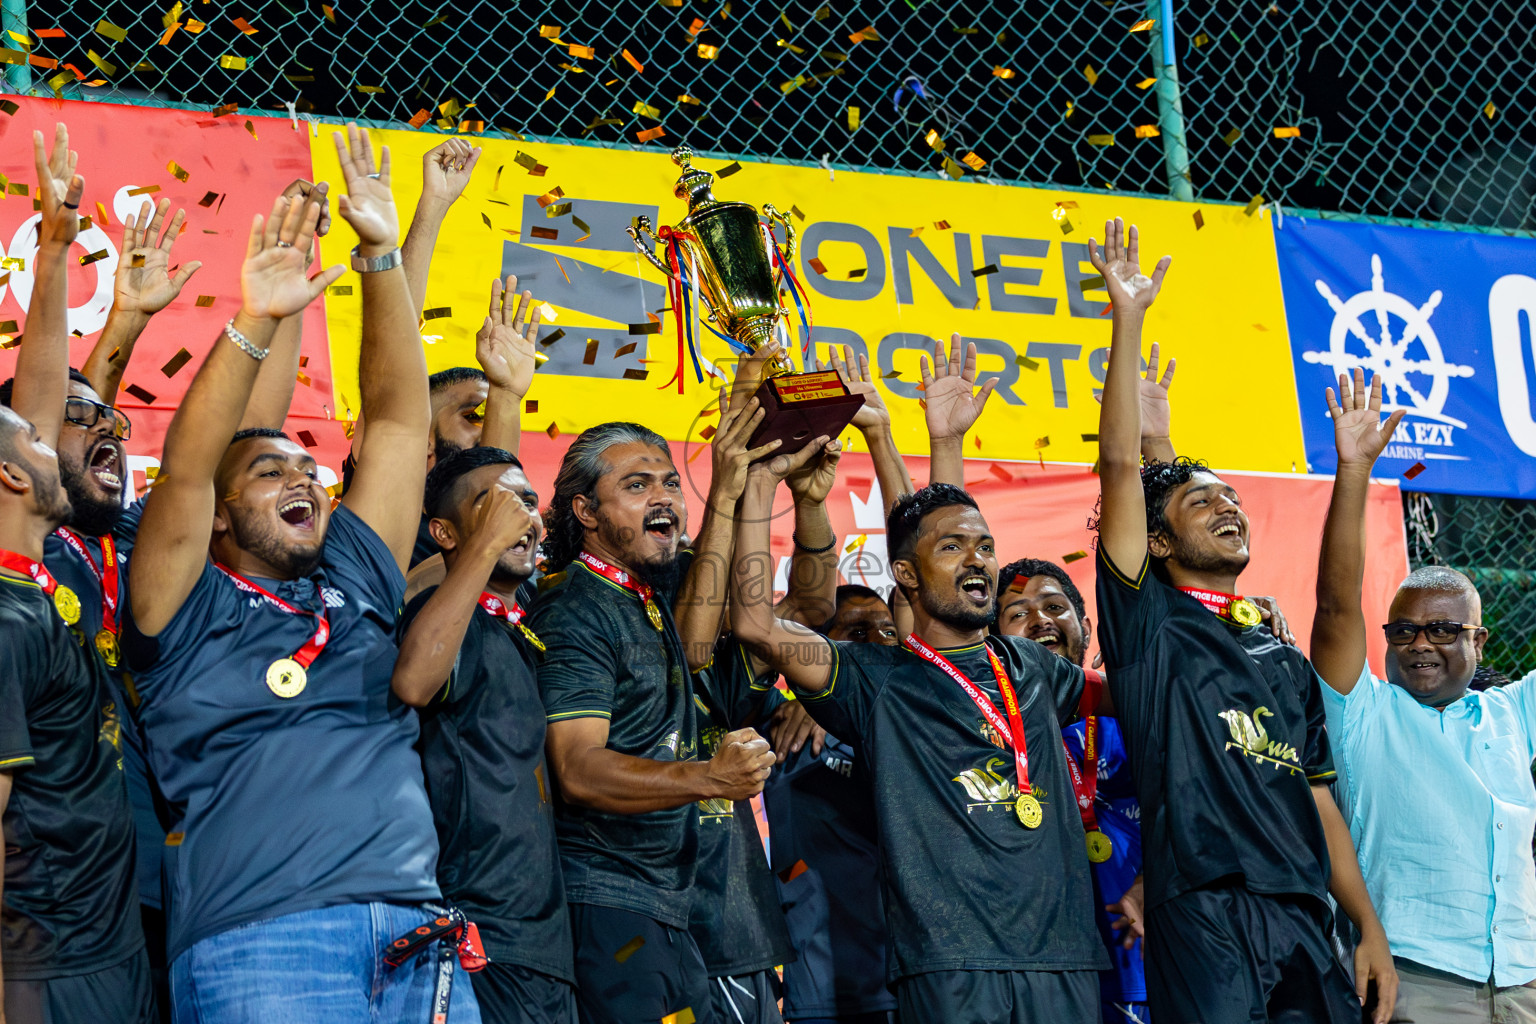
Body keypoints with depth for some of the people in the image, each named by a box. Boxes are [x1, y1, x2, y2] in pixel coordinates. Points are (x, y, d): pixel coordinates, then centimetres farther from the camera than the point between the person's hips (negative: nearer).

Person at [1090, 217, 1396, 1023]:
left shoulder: (1285, 662, 22)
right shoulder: (1148, 624, 6)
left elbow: (1318, 802, 20)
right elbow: (1120, 466, -4)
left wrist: (1370, 928, 12)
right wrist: (1127, 320, -8)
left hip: (1304, 923, 5)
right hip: (1202, 917, -5)